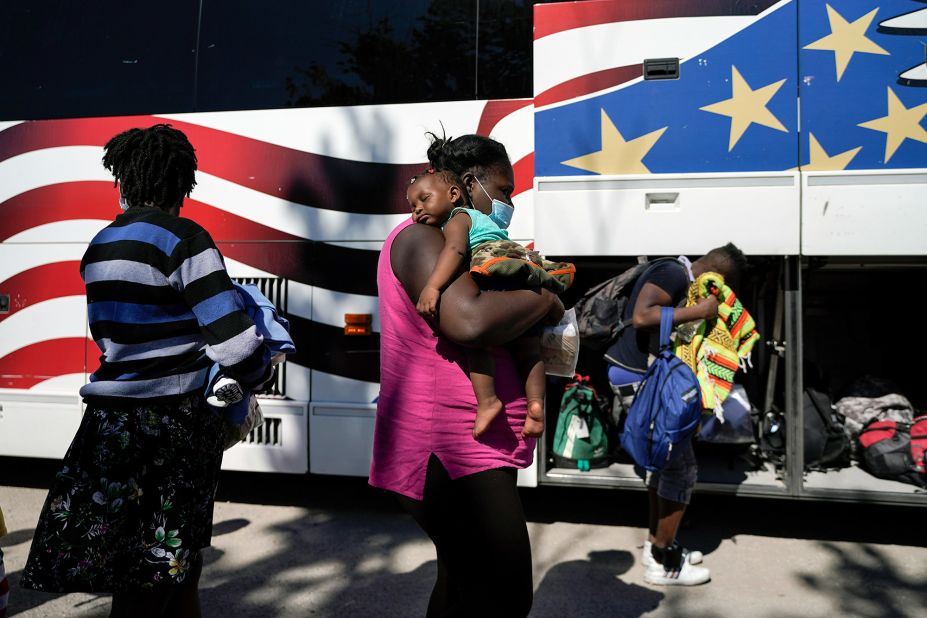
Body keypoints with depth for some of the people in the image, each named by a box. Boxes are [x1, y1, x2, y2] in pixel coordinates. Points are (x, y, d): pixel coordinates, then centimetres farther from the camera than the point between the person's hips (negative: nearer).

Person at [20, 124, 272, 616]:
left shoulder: (100, 247, 11)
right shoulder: (182, 239, -12)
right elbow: (236, 346, -20)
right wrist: (258, 373, 2)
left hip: (112, 425, 6)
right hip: (171, 426, -6)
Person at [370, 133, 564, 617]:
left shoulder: (451, 242, 20)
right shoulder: (423, 238, -14)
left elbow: (488, 324, 29)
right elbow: (469, 320, -32)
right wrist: (543, 299, -15)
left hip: (465, 448, 11)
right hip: (450, 451, -11)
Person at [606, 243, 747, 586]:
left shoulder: (676, 274, 16)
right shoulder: (673, 273, -15)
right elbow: (641, 317, -30)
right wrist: (698, 311, -24)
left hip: (642, 375, 11)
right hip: (638, 377, -11)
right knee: (681, 466, -4)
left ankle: (655, 545, 30)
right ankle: (662, 562, 7)